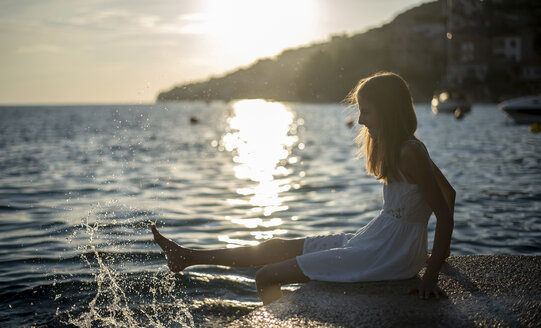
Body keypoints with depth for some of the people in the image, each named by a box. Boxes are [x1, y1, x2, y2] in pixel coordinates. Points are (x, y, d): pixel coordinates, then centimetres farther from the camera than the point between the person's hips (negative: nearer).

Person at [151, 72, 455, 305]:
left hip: (384, 255, -9)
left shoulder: (409, 153, -19)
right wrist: (437, 253, 20)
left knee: (267, 277, -9)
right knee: (276, 247, 15)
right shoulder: (399, 148, 9)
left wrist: (431, 277, -21)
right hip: (372, 241, 10)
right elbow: (449, 193, 16)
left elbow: (444, 213, -20)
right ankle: (188, 257, 28)